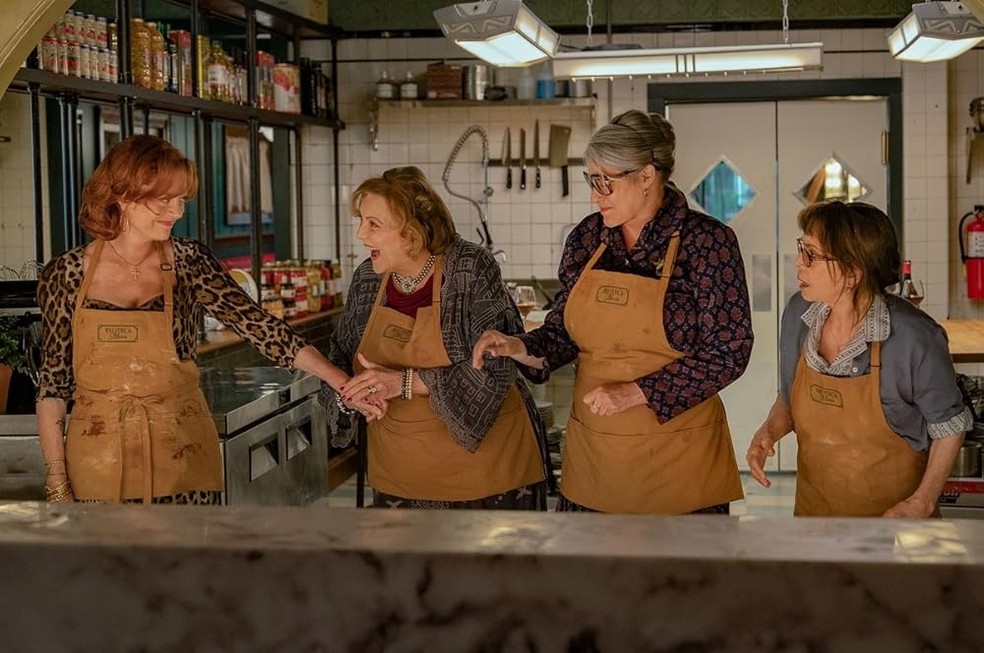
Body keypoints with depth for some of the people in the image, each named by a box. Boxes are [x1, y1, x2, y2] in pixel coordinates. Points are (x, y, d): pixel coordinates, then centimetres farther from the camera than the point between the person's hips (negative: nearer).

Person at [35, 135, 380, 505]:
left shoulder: (188, 263, 0)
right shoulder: (66, 275, -2)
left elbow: (260, 326, -6)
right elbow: (53, 384, 2)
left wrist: (342, 382, -17)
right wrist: (57, 484, -2)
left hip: (181, 458, 1)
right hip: (100, 467, 0)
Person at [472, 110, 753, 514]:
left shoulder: (706, 241, -10)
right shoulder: (587, 237, 4)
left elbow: (728, 352, -11)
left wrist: (638, 393, -17)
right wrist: (522, 349, -9)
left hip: (676, 452, -4)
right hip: (592, 448, 4)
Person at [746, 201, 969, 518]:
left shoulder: (913, 338, -24)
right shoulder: (798, 313, -8)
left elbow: (948, 426, -10)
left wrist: (922, 503, -18)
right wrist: (769, 432, -11)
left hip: (892, 510, -4)